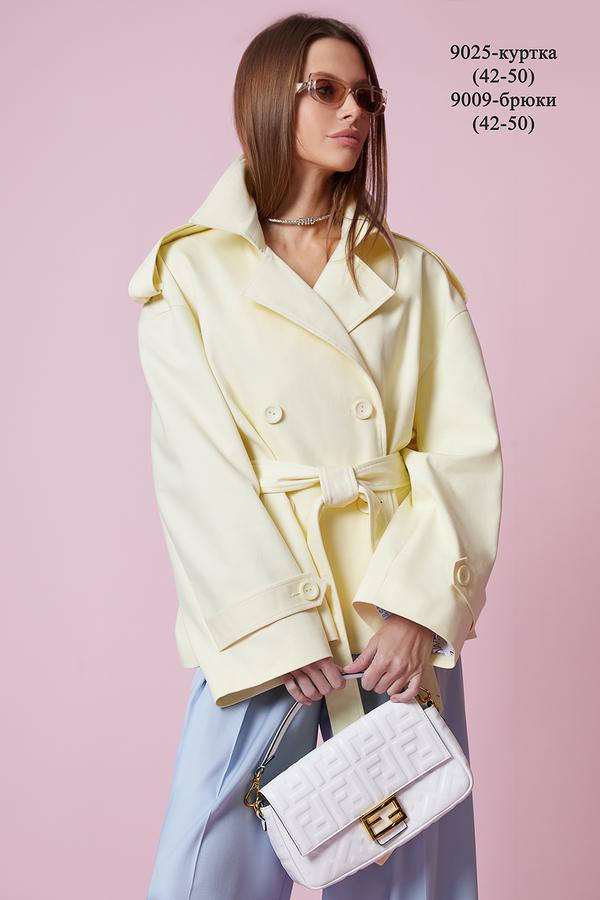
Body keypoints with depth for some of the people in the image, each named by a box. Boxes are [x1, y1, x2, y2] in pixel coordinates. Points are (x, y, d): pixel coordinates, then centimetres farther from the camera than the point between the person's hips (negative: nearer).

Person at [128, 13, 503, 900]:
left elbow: (466, 445, 1)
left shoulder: (416, 276, 9)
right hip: (261, 618, -2)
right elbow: (198, 469, -4)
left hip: (404, 617, 2)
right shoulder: (191, 275, 3)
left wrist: (419, 602, -12)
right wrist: (280, 630, -12)